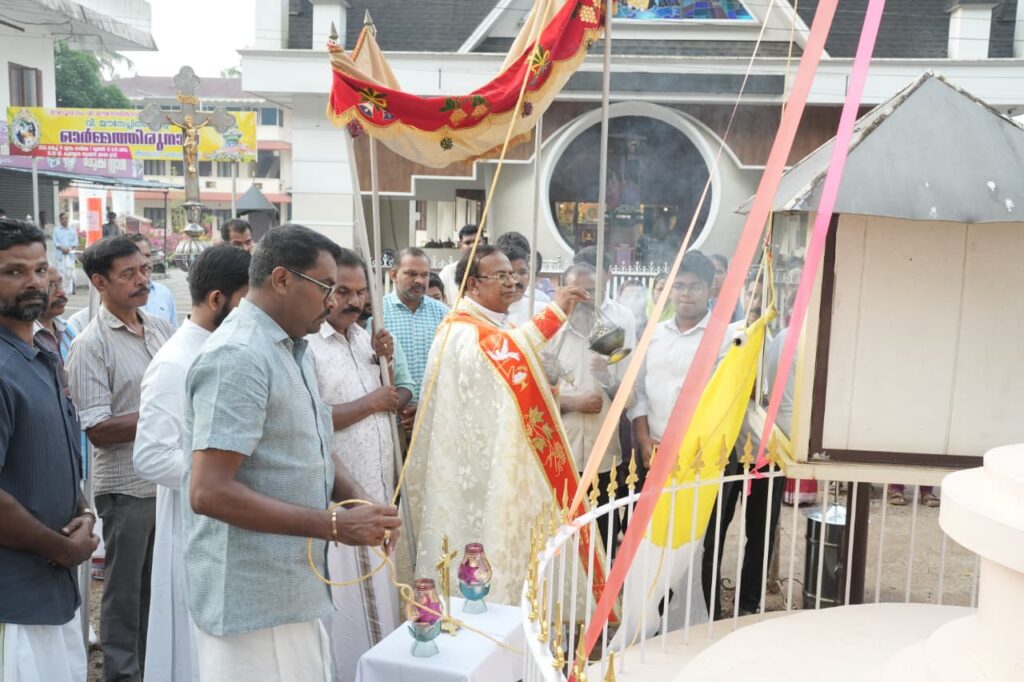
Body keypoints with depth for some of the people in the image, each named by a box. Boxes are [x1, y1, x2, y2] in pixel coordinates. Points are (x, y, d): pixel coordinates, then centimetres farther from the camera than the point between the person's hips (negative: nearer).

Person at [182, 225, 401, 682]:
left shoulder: (293, 349, 11)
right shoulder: (238, 357, -20)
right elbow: (209, 493, -26)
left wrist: (359, 500, -2)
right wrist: (335, 525, -24)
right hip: (252, 600, -9)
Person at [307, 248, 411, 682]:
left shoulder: (365, 337, 10)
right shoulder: (305, 344, -15)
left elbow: (399, 398, 16)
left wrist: (387, 361, -2)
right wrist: (370, 403, -15)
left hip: (380, 486, 8)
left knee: (377, 590, 18)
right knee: (347, 597, 5)